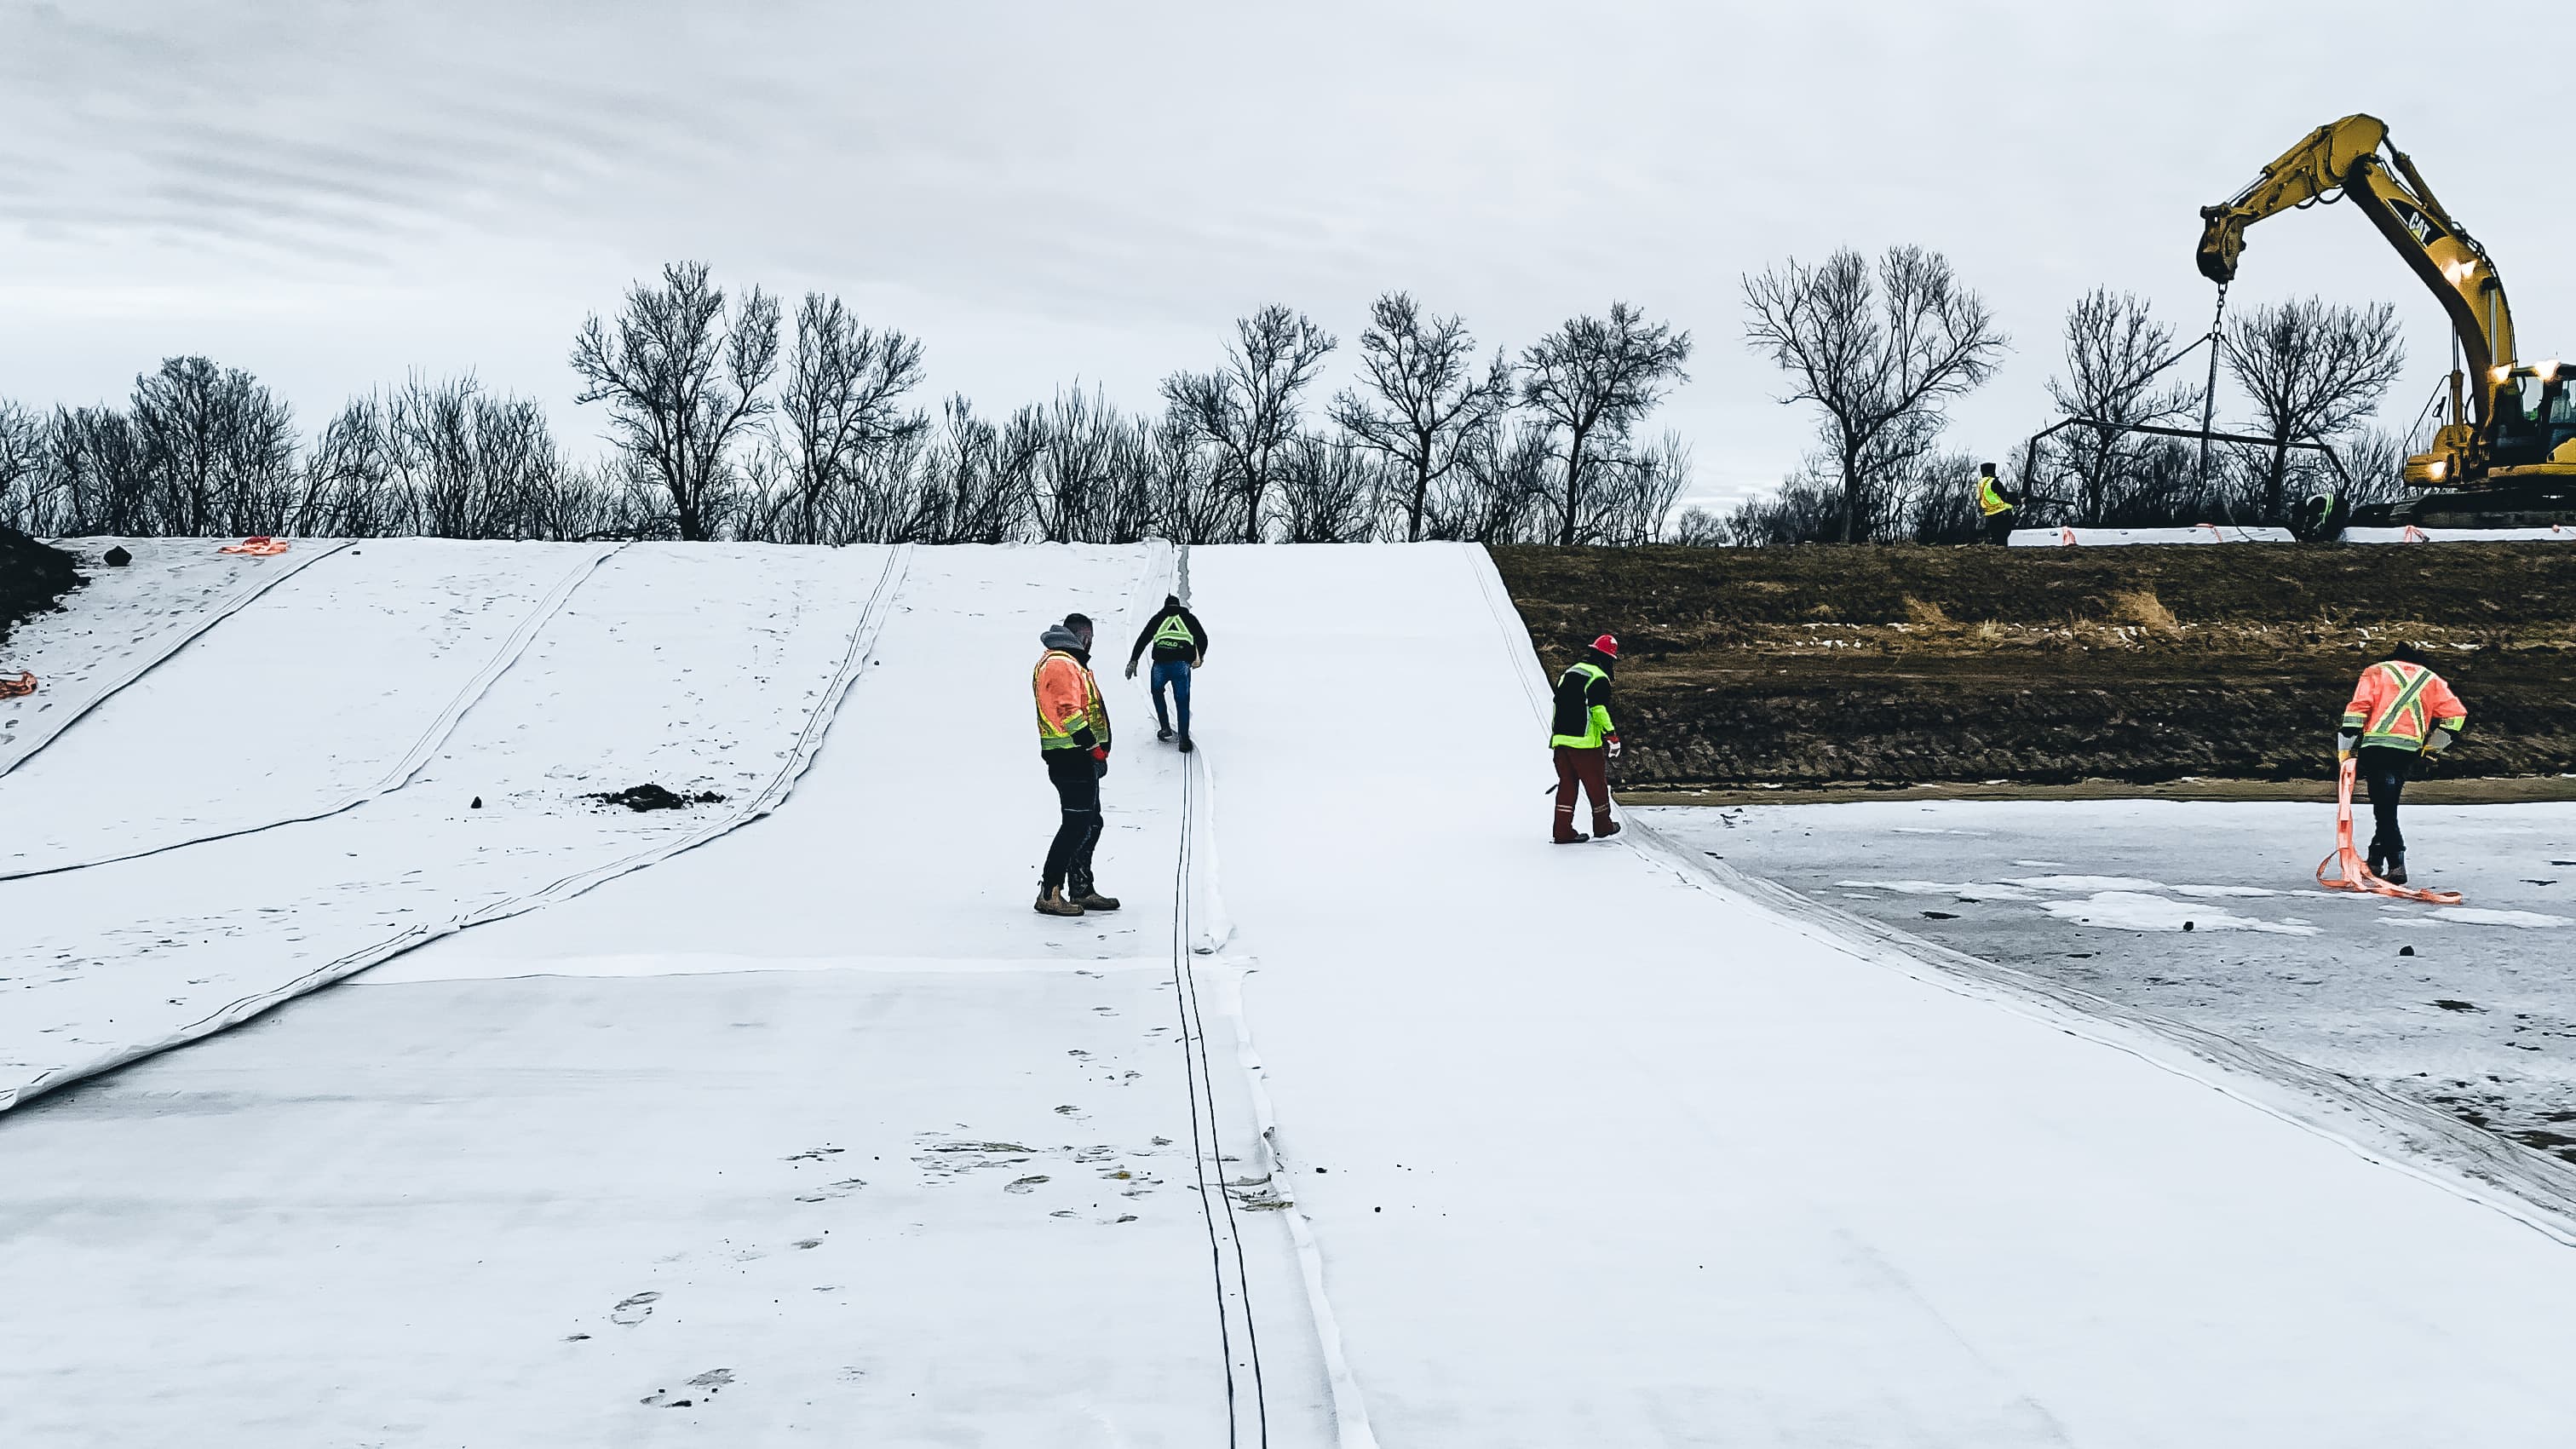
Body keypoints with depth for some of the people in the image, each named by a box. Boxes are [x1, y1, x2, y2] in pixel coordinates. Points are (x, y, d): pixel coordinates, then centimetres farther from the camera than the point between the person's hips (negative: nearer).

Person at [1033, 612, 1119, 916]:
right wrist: (1094, 746, -18)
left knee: (1090, 823, 15)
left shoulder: (1066, 663, 23)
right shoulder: (1061, 663, -11)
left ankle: (1082, 891, 21)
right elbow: (1068, 711, -20)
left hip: (1077, 757, 11)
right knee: (1077, 824, -12)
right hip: (1073, 757, -11)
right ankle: (1049, 894, -11)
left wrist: (1093, 748, 19)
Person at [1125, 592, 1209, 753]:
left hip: (1161, 663, 0)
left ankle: (1165, 727, 17)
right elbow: (1203, 638, 15)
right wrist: (1200, 657, 32)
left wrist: (1133, 661, 9)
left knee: (1157, 692, 27)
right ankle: (1184, 739, 1)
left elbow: (1142, 639, 10)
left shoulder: (1158, 618, 19)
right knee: (1182, 702, 8)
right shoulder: (1189, 618, 19)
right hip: (1182, 664, 0)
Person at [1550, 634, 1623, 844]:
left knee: (1567, 783, 9)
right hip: (1585, 742, -7)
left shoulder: (1568, 672, 17)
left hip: (1560, 739, 7)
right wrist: (1613, 737, -13)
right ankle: (1602, 826, 23)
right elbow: (1600, 711, -17)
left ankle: (1563, 831, 6)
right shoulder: (1599, 679, -8)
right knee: (1596, 783, 9)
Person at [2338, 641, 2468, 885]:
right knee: (2387, 806, 17)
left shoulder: (2376, 672, 14)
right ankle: (2375, 862, 21)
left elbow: (2357, 709, 0)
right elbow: (2456, 715, 13)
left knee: (2384, 808, -6)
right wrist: (2432, 746, 22)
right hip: (2409, 751, 3)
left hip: (2376, 746, -3)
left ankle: (2396, 867, -16)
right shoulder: (2431, 680, 22)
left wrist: (2346, 748, 1)